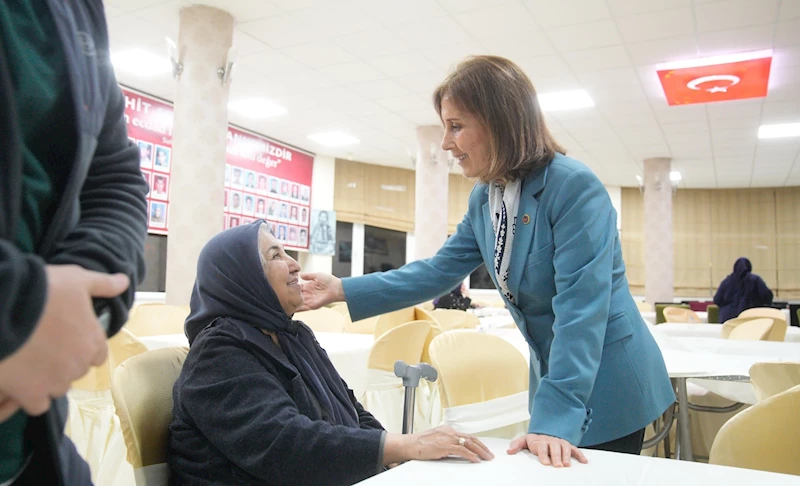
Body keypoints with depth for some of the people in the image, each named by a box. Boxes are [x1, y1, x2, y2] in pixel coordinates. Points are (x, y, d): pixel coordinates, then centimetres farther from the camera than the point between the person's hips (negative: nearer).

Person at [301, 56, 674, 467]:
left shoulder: (575, 187, -23)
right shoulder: (483, 199, 0)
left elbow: (580, 307, -28)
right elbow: (439, 272, 3)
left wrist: (555, 416, -31)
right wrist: (342, 290, -2)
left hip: (610, 383, -6)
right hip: (554, 374, 7)